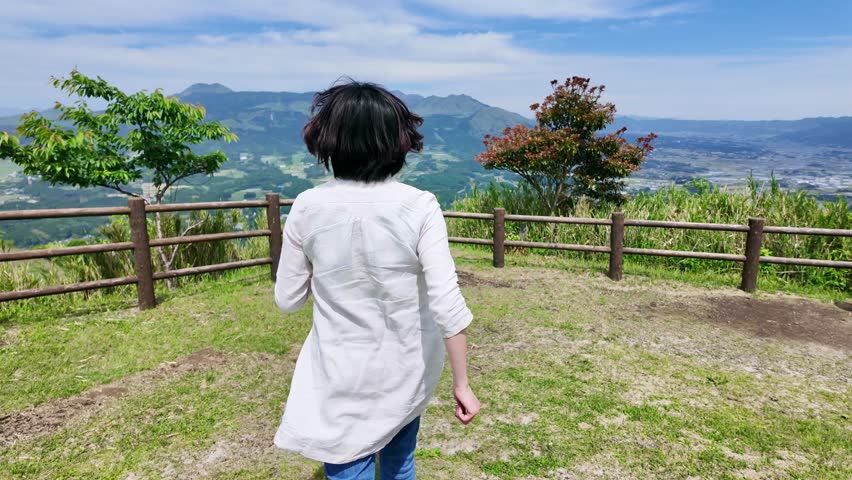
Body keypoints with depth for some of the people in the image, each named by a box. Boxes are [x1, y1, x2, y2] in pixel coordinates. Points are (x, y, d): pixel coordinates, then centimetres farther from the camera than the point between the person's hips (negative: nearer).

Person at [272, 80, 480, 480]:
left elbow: (287, 299, -2)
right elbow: (447, 304, -18)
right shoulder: (419, 207, -16)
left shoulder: (308, 207, -13)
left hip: (343, 376, -1)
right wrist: (461, 383, -8)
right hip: (407, 371, 1)